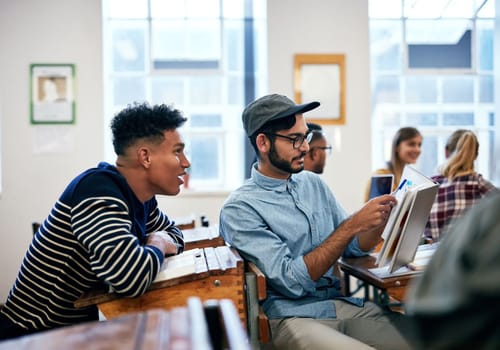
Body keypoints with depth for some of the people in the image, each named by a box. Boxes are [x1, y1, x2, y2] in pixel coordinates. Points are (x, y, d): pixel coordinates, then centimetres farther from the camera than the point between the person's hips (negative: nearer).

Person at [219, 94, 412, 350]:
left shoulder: (314, 183, 9)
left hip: (345, 303, 6)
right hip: (293, 316, -6)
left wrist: (382, 219, -8)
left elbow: (354, 247, 13)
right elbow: (291, 280, -17)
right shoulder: (240, 209, -11)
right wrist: (353, 224, -21)